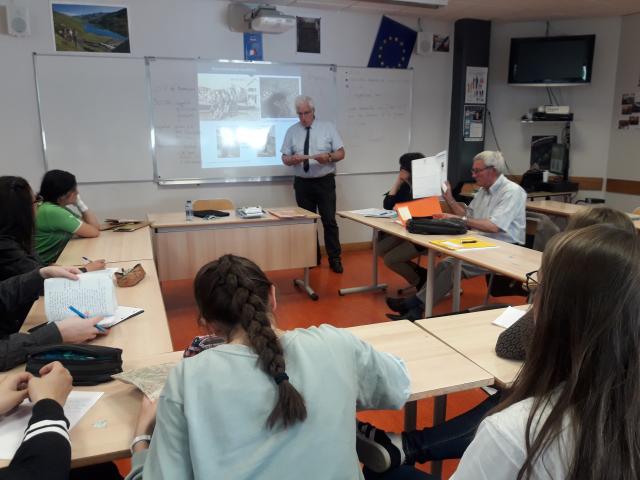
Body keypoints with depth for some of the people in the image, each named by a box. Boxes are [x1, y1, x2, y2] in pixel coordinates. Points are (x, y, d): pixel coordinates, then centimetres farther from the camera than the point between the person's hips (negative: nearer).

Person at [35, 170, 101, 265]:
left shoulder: (60, 208, 6)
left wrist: (79, 203, -4)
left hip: (58, 260, 8)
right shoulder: (52, 211, -20)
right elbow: (94, 232, -18)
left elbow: (95, 226, 2)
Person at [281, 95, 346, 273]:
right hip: (302, 183, 2)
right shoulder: (292, 131, 6)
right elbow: (285, 158, 6)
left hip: (325, 182, -2)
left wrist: (329, 156, -22)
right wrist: (293, 159, -18)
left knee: (329, 221, -2)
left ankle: (335, 259, 10)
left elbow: (341, 153, -1)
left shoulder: (328, 127, 1)